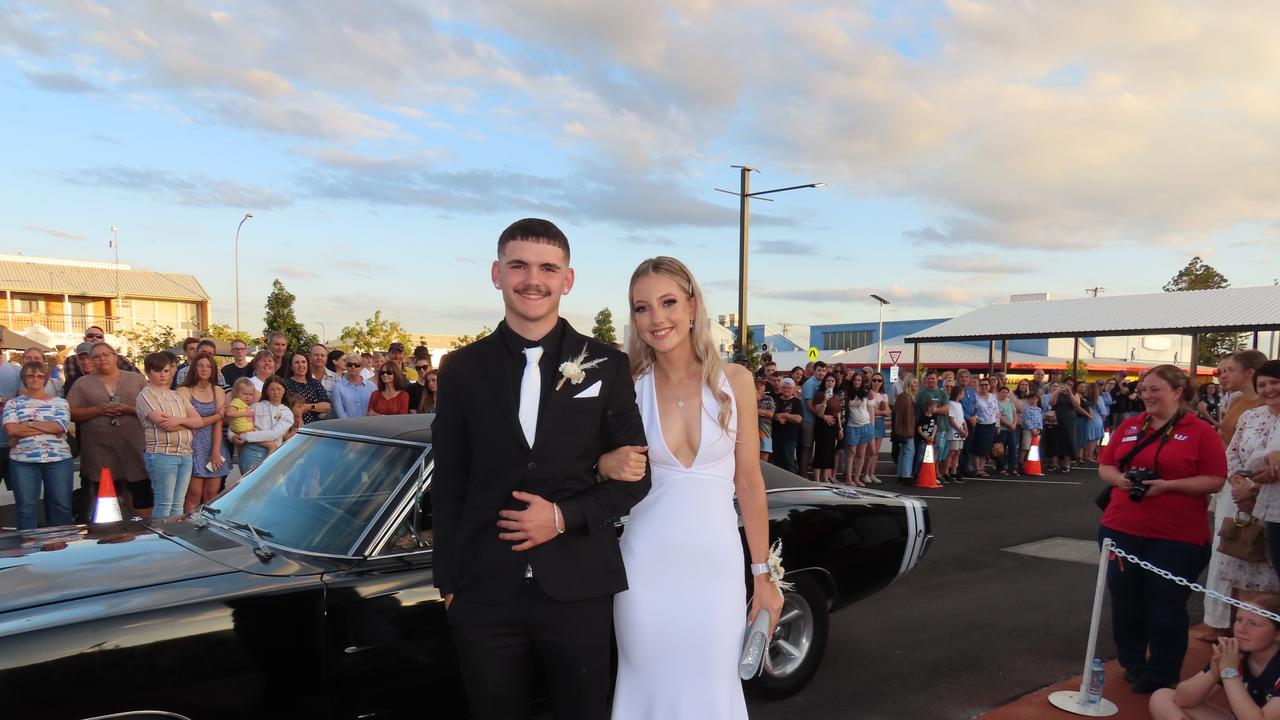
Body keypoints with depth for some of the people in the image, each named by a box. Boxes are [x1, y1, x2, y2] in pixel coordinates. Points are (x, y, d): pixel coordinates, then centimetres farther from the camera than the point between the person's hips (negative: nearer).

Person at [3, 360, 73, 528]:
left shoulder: (59, 402, 9)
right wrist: (48, 427, -9)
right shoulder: (13, 403, 9)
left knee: (61, 506, 2)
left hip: (58, 459, 0)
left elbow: (60, 426, -8)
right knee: (26, 507, 3)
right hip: (23, 460, 0)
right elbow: (11, 429, -8)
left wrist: (27, 424, -7)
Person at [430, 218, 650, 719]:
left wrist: (564, 517, -11)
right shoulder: (462, 370, 2)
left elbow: (634, 477, 3)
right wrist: (448, 581, 5)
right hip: (484, 593, 1)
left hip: (578, 590, 0)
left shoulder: (606, 366, 0)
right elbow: (447, 487, 5)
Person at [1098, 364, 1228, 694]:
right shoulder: (1129, 426, 8)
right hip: (1121, 530, 4)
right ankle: (1132, 664, 32)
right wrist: (1120, 479, -10)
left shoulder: (1200, 431, -4)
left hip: (1177, 537, -4)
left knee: (1165, 607, 6)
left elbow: (1215, 480, -9)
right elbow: (1105, 466, 12)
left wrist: (1167, 485, -19)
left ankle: (1161, 675, 24)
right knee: (1125, 601, 13)